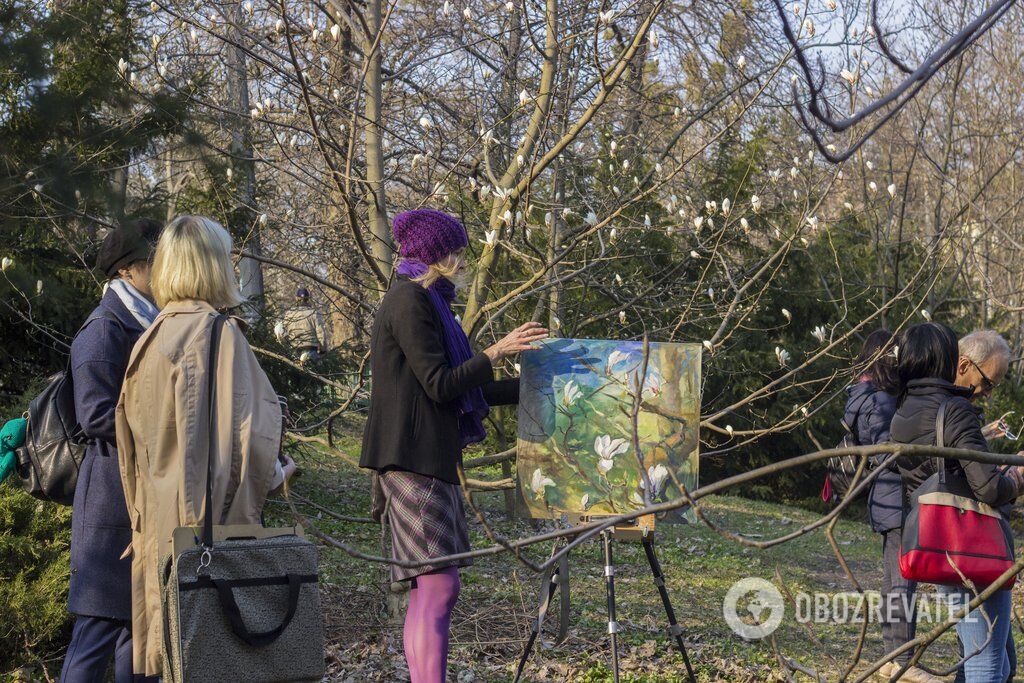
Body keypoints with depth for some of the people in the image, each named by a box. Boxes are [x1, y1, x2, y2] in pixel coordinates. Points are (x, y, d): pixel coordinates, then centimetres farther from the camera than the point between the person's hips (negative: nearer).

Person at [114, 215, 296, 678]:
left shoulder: (151, 340, 8)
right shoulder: (219, 333, -13)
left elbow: (134, 441, 15)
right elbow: (242, 434, -16)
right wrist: (275, 471, 2)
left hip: (159, 522, 7)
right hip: (212, 519, -7)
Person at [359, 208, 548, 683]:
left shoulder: (423, 302, 21)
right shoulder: (411, 302, -11)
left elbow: (459, 386, 22)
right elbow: (440, 385, -16)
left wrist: (529, 389, 23)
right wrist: (497, 353, -9)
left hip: (429, 458, 10)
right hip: (411, 457, -10)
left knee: (430, 587, 9)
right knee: (438, 586, -14)